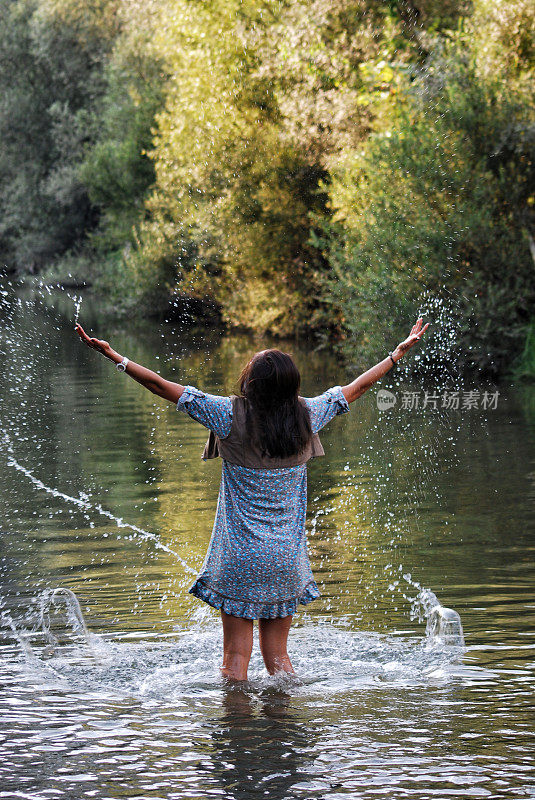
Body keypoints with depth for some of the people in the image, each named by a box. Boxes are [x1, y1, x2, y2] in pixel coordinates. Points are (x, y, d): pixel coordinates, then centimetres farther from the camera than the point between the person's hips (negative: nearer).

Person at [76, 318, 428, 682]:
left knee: (236, 655, 3)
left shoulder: (231, 415, -13)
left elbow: (161, 386, -10)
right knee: (277, 652, 14)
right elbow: (357, 387, 10)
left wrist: (113, 355, -2)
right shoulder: (307, 416, -5)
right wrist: (400, 352, 22)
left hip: (239, 556, -3)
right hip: (287, 557, 3)